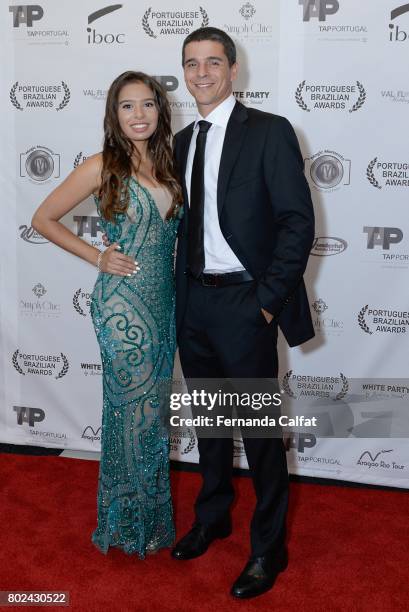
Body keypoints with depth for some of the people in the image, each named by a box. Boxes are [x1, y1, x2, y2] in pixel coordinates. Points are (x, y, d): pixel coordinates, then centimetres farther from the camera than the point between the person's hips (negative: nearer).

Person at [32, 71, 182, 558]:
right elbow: (43, 219, -3)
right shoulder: (102, 167, -9)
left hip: (164, 302, 6)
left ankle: (150, 513, 34)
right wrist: (97, 257, -8)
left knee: (155, 408, 15)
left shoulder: (168, 164, 7)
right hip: (123, 304, -6)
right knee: (136, 409, 3)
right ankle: (130, 522, 24)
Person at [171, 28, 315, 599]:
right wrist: (178, 292, 7)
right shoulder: (182, 141, 12)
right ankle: (213, 517, 39)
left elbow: (298, 221, -12)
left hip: (243, 303, -6)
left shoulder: (269, 132, -7)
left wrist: (269, 300, -15)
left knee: (259, 427, 4)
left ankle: (269, 546, 22)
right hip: (192, 301, 6)